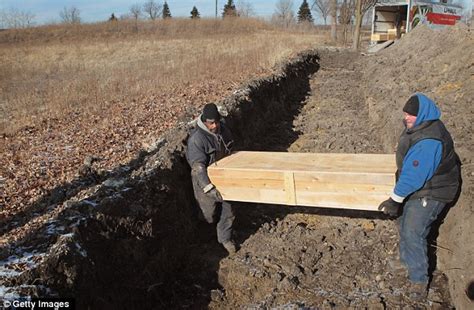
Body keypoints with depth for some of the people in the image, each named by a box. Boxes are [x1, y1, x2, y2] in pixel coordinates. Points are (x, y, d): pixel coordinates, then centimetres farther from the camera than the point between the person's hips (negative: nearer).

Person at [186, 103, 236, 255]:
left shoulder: (223, 130, -6)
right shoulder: (196, 139, -27)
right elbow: (198, 167, -31)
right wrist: (210, 189, -37)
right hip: (205, 181, -5)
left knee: (227, 211, 11)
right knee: (210, 215, 9)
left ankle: (225, 238, 33)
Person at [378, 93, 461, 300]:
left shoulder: (429, 141, -33)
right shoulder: (418, 127, 0)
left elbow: (414, 175, -33)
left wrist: (396, 199, -27)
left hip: (430, 193, -10)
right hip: (417, 189, 10)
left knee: (413, 234, -10)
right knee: (405, 227, 22)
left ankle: (419, 280, 4)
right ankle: (405, 259, 43)